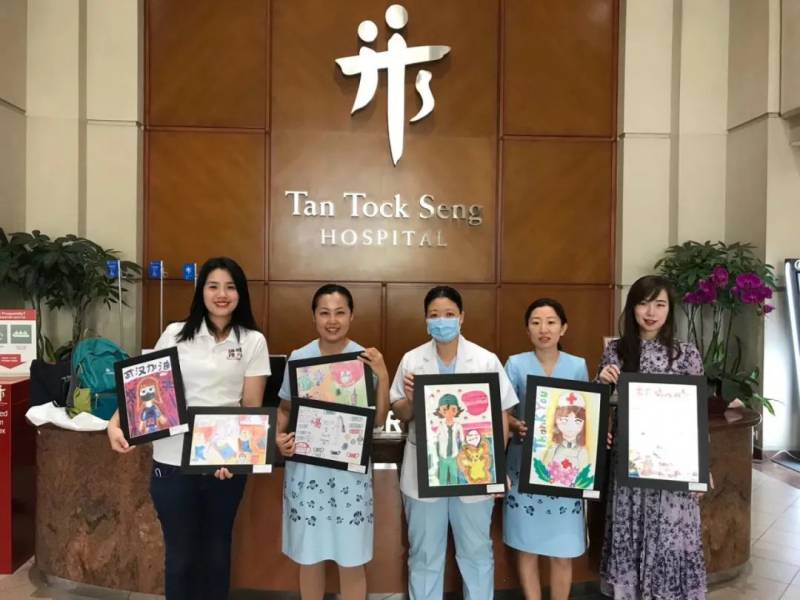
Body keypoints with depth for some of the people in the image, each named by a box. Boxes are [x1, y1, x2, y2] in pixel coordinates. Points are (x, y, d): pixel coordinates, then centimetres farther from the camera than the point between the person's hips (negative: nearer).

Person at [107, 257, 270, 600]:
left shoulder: (253, 341, -1)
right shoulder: (175, 334, 1)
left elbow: (252, 406, -3)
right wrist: (116, 422, -14)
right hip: (173, 460, 0)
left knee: (217, 550, 17)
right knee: (179, 553, 13)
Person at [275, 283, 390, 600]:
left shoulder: (366, 360, -5)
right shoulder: (298, 358, -2)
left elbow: (378, 420, -5)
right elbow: (285, 409, 9)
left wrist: (383, 377, -17)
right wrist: (279, 436, -10)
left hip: (351, 469, -1)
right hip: (305, 468, 1)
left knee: (351, 560, 10)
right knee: (309, 557, 15)